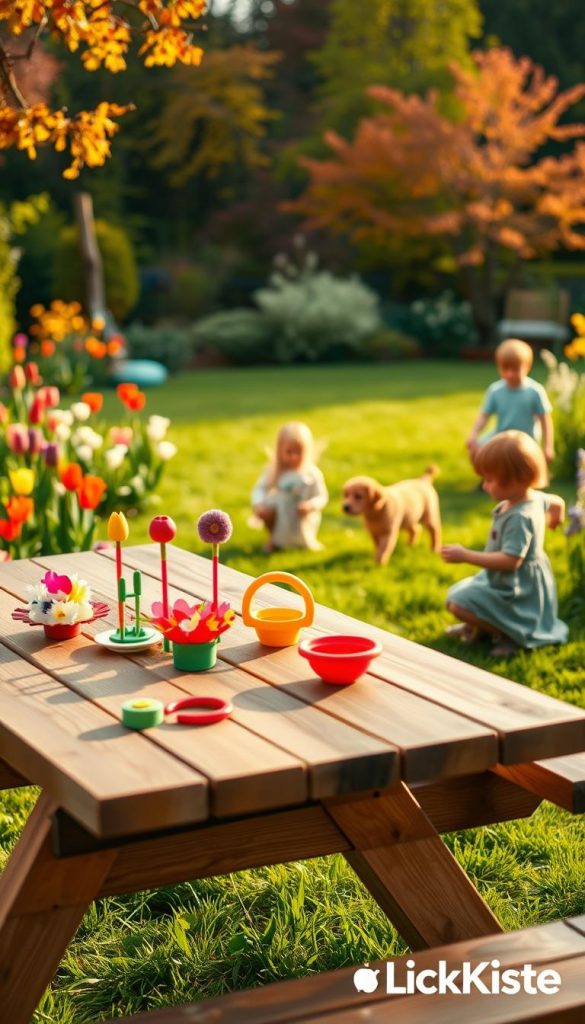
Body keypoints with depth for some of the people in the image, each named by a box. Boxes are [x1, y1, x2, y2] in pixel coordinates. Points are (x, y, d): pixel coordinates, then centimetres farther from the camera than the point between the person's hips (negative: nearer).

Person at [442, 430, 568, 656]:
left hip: (515, 592, -10)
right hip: (510, 581, 10)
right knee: (457, 592, 22)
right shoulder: (535, 497, -3)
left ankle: (507, 633, -9)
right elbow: (557, 502, 17)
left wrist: (466, 555, -33)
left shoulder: (519, 518, -31)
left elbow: (510, 560, -35)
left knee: (459, 603, -20)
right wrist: (552, 519, 41)